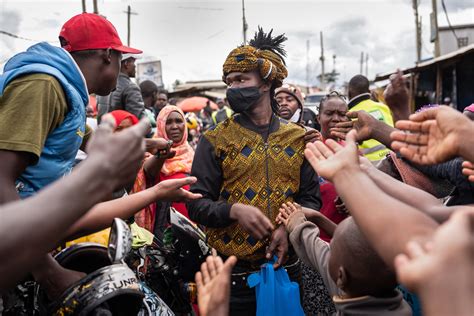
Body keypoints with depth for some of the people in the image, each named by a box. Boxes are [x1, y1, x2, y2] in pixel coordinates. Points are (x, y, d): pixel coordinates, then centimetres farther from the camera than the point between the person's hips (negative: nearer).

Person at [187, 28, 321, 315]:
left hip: (286, 265, 3)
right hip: (234, 270, -2)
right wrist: (234, 210, -24)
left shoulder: (298, 138, 4)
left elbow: (311, 197, 5)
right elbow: (197, 204, -6)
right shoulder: (215, 141, -4)